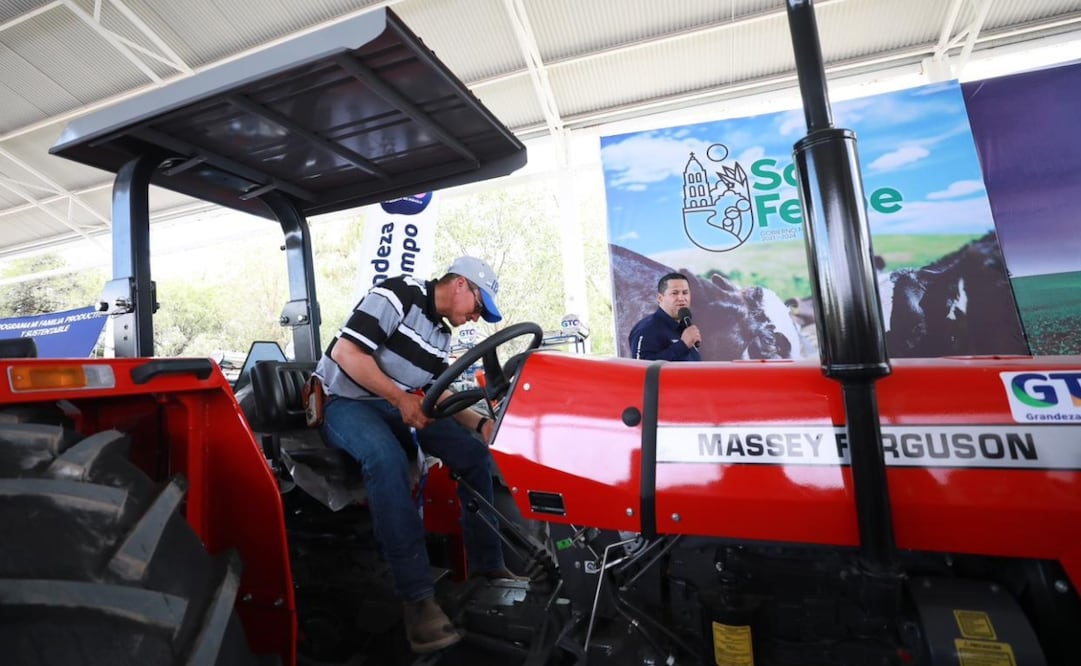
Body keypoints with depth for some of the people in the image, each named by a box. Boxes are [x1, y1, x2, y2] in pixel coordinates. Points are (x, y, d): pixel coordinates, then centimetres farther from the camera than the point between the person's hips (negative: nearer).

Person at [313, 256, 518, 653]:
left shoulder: (441, 335, 10)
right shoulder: (397, 295, -15)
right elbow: (345, 353, -22)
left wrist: (480, 423, -1)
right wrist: (401, 399, -25)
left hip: (402, 404, 8)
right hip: (345, 401, -7)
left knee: (474, 452, -6)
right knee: (387, 459, -38)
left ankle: (487, 564, 3)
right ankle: (417, 596, -31)